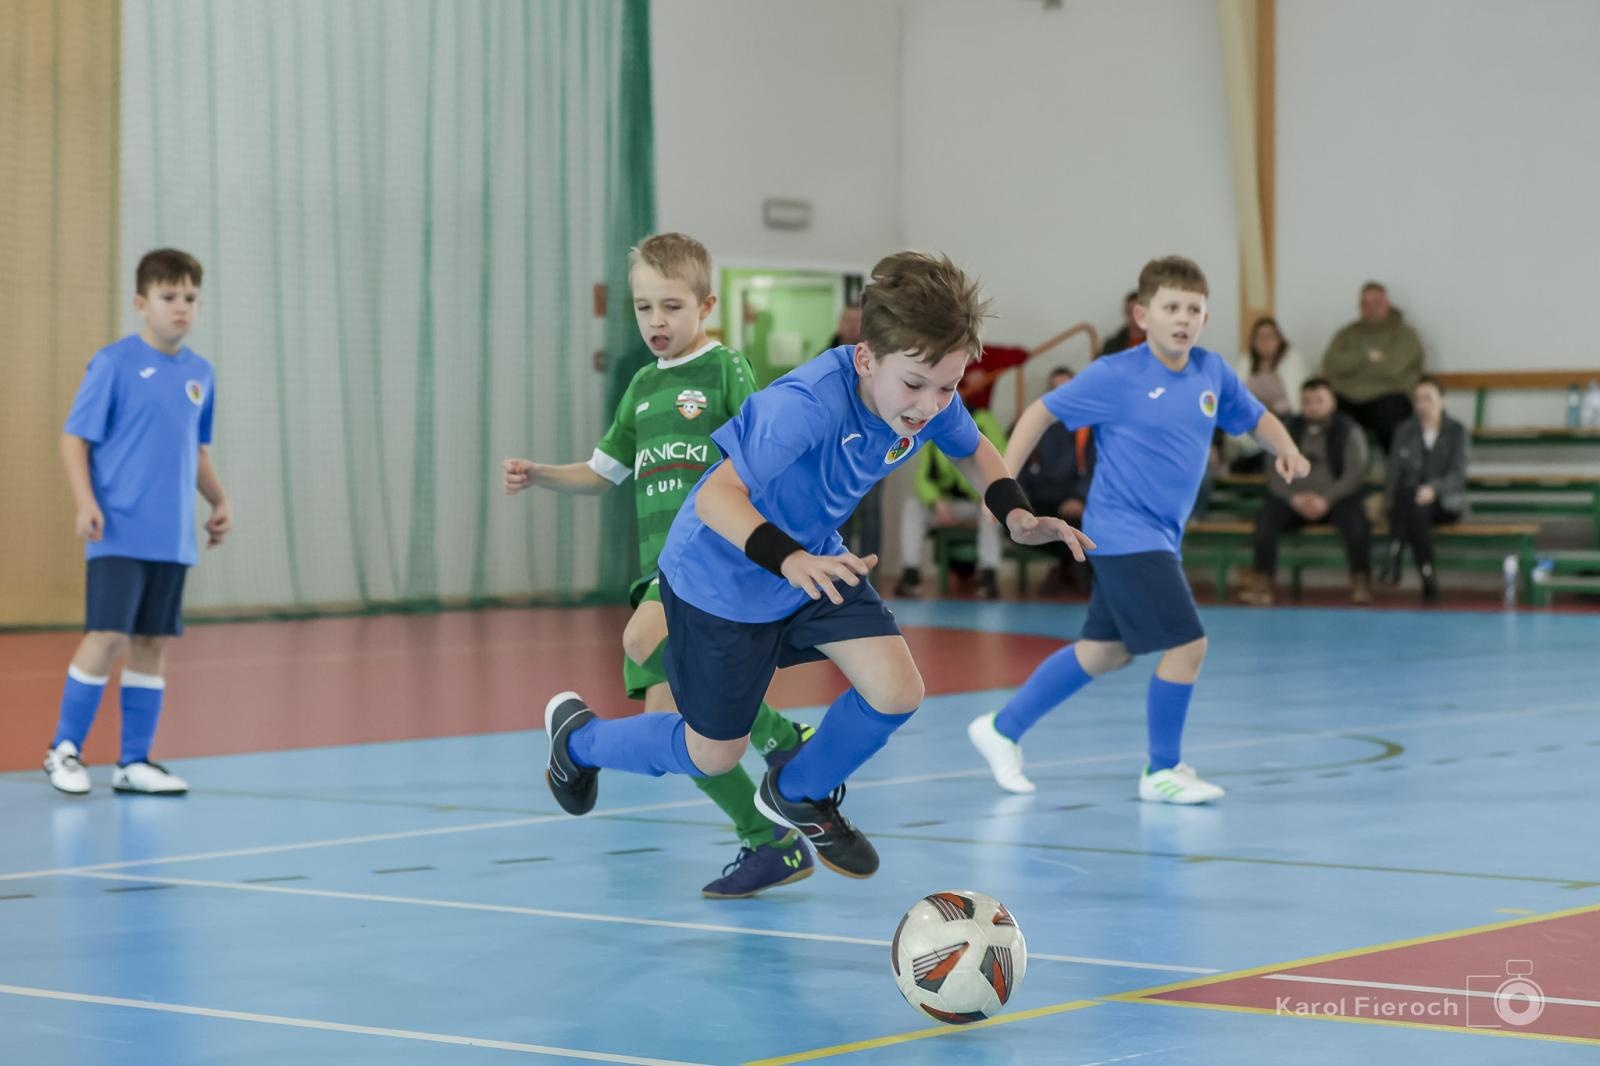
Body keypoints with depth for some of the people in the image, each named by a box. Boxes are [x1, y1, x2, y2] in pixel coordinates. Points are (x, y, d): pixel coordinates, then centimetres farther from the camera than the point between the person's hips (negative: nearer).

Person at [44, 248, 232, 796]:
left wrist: (219, 499, 11)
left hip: (172, 539, 6)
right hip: (119, 534, -5)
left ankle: (134, 762, 15)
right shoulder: (114, 363, -6)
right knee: (107, 637, -10)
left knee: (152, 644, 8)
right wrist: (85, 503, -16)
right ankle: (64, 750, 5)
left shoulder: (200, 373, 11)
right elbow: (75, 437, -5)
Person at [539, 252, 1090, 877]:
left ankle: (797, 794, 22)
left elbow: (972, 449, 6)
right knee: (714, 755, 7)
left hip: (816, 561, 6)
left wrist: (1015, 514, -13)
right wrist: (789, 560, -58)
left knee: (897, 691, -9)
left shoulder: (929, 399, -17)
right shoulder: (806, 403, -39)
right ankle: (578, 738, 38)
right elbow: (716, 496, -42)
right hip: (719, 575, -6)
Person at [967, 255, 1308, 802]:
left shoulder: (1213, 373, 1)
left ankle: (1003, 729, 30)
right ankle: (1162, 772, 6)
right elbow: (1041, 411, -6)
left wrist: (1286, 449, -4)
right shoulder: (1115, 376, -14)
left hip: (1159, 537, 8)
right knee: (1188, 644, -11)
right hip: (1124, 534, -8)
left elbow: (1257, 416, 16)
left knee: (1105, 652, 17)